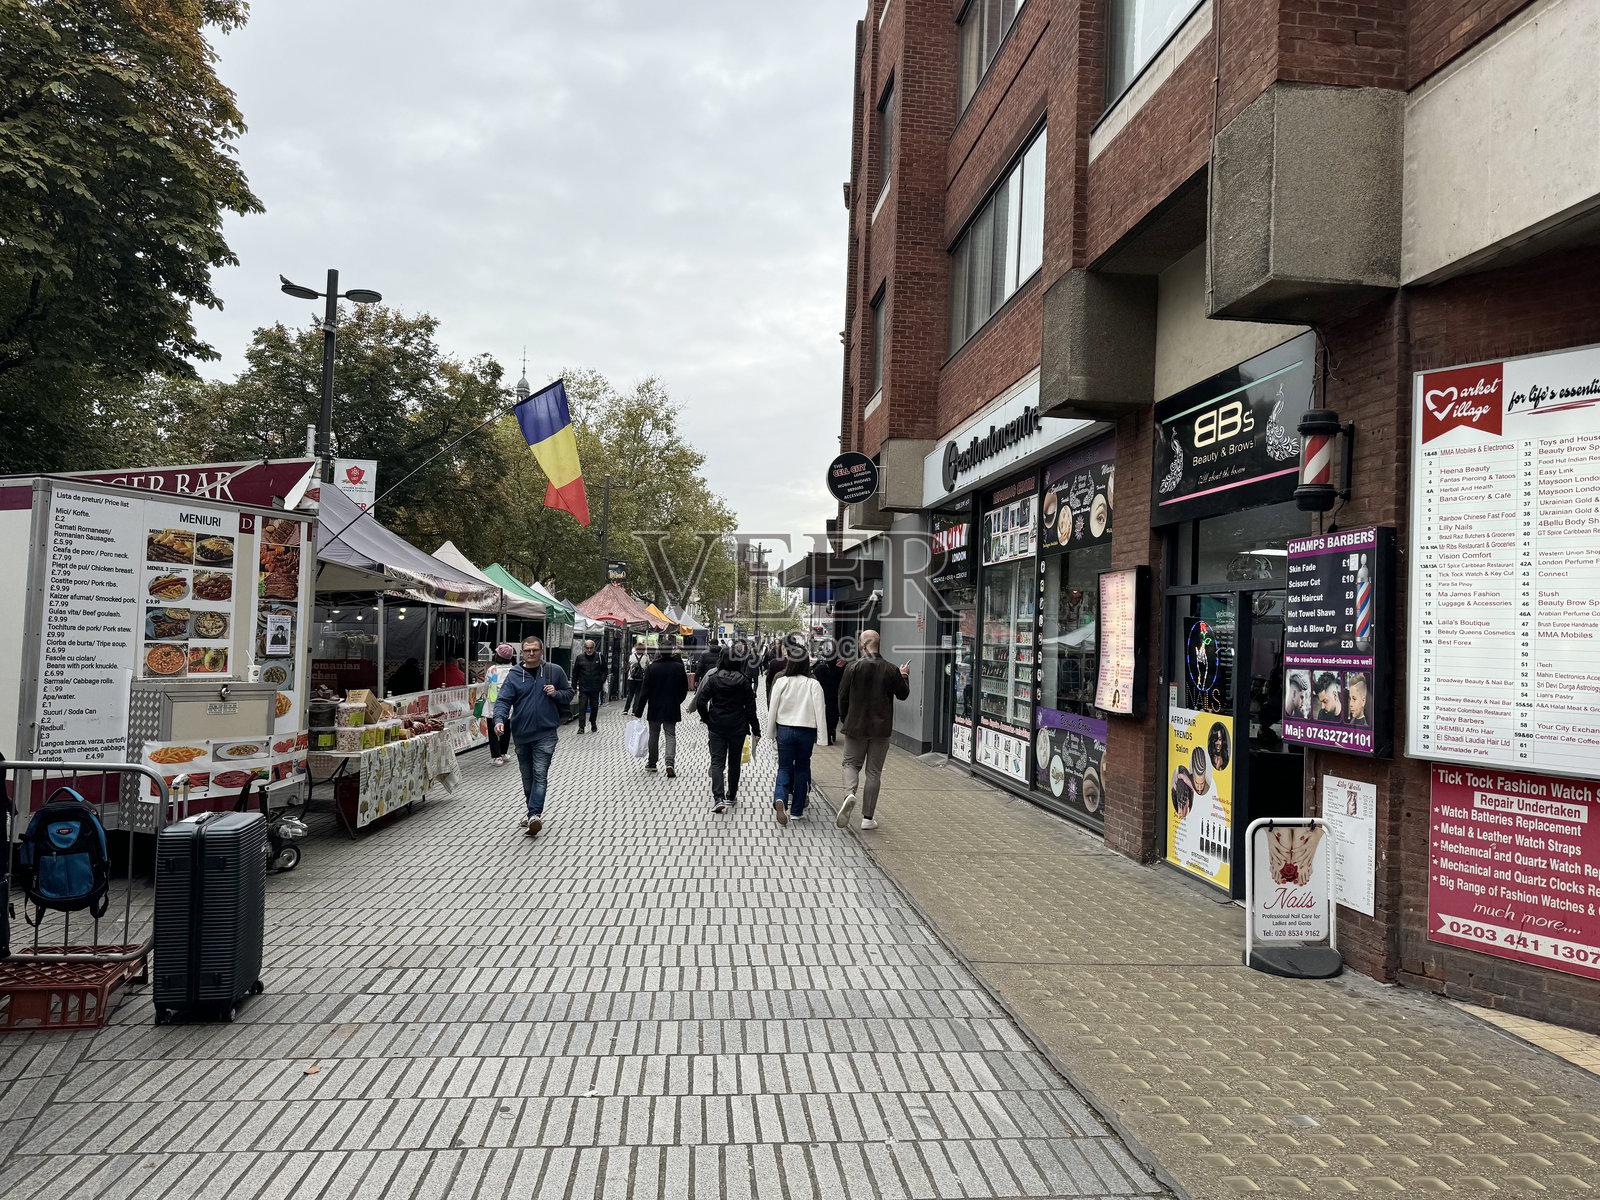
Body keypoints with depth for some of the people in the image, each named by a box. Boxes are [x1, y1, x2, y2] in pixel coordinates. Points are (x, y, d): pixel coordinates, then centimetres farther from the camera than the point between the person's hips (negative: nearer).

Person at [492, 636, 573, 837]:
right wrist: (499, 719, -22)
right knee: (527, 777, 14)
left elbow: (569, 693, 13)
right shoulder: (514, 675, 2)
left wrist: (556, 694, -9)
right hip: (521, 734, 3)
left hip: (545, 733, -3)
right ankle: (534, 812, 29)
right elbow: (503, 700, -3)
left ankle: (535, 815, -20)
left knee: (540, 775, -14)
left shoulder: (554, 671, 3)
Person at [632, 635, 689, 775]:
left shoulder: (651, 668, -11)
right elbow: (684, 689, 1)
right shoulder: (679, 667, -8)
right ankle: (670, 762, -14)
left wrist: (638, 711, -5)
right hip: (672, 709, 0)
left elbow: (645, 691, -10)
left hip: (655, 708, 0)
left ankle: (652, 763, 24)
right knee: (671, 735, 5)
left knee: (654, 736, 14)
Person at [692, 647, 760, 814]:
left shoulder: (713, 679, -5)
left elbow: (700, 701, -8)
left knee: (717, 761, 1)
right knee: (734, 762, 16)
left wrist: (707, 719, 7)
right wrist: (756, 730, 0)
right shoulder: (744, 681, -6)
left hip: (716, 726, 0)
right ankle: (732, 796, 28)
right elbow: (750, 707, -5)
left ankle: (718, 798, -16)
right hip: (738, 727, 0)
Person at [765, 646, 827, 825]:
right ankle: (797, 810, 19)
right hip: (806, 730, 0)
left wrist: (771, 733, 10)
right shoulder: (813, 684, -9)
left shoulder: (780, 682, -6)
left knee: (784, 767, 11)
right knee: (802, 768, 14)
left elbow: (772, 709, -1)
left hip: (784, 729, 0)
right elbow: (820, 711, -8)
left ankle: (779, 798, -17)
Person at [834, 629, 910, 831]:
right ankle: (868, 818, 10)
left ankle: (849, 794, -14)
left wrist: (843, 720, 13)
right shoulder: (890, 670, -5)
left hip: (855, 726, -1)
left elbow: (843, 697, -2)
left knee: (851, 763, 16)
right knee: (874, 772, 9)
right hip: (881, 729, 1)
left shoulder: (852, 668, -8)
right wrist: (904, 676, 25)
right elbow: (903, 694, 7)